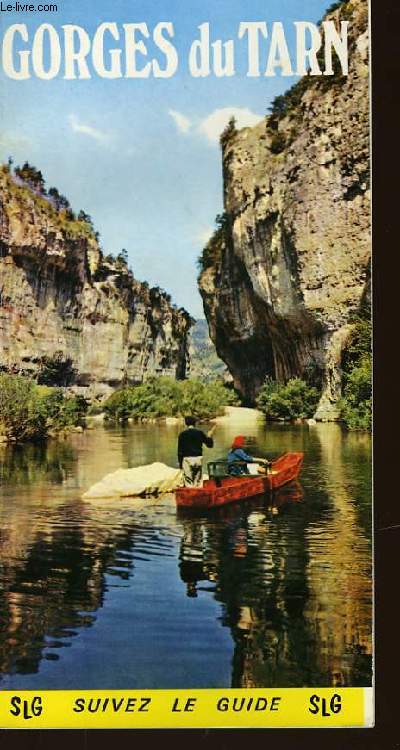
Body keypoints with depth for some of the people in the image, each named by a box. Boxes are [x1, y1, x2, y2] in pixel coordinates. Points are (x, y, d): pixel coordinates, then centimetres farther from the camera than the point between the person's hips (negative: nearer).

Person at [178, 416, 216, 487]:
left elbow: (180, 450, -1)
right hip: (198, 458, 2)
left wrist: (180, 462, 5)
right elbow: (209, 444, 8)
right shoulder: (200, 433, 2)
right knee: (198, 481, 10)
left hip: (187, 459, -2)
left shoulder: (182, 434, -1)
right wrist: (209, 436, 25)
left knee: (188, 482, 1)